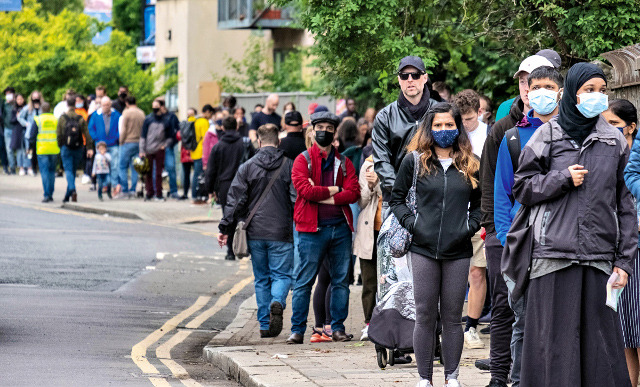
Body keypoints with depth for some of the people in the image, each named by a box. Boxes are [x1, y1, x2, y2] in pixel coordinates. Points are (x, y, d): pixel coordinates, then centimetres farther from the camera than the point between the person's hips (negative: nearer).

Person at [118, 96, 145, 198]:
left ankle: (124, 190, -3)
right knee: (135, 168, 9)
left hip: (128, 142, -5)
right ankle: (133, 190, 7)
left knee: (123, 167, 1)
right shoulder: (141, 113, 8)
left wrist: (121, 142, 0)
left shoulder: (126, 112, -8)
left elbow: (123, 129, -10)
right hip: (139, 143, 5)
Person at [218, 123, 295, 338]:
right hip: (281, 232, -2)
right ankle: (277, 302, -28)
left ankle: (265, 325, 10)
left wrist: (225, 228, 5)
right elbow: (297, 199, -4)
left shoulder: (247, 167, 3)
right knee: (281, 274, 3)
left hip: (255, 233, 2)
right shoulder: (289, 165, -1)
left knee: (261, 278, 11)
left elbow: (235, 200, 0)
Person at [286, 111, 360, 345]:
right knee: (304, 282, -2)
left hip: (340, 227, 4)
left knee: (341, 281, 7)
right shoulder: (303, 160, 3)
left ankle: (338, 327, 15)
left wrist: (323, 197, -11)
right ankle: (297, 330, 2)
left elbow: (353, 193, -2)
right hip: (312, 229, -3)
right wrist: (333, 190, -7)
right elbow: (305, 190, -13)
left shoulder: (344, 163, 12)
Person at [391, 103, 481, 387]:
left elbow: (480, 202, 17)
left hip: (458, 251, 1)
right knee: (424, 316, 0)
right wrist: (411, 223, -4)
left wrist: (471, 225, 1)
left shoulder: (471, 164, 9)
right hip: (424, 249, -1)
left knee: (452, 316, 4)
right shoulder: (415, 161, 5)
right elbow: (397, 198, 10)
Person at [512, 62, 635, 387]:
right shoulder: (548, 135, 6)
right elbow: (521, 187, 8)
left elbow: (625, 205, 10)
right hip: (554, 253, -1)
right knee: (555, 339, -3)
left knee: (601, 339, -2)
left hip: (599, 256, 2)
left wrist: (625, 260, 4)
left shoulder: (614, 141, 11)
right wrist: (563, 179, -7)